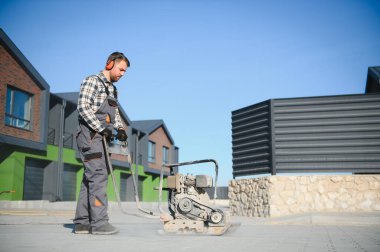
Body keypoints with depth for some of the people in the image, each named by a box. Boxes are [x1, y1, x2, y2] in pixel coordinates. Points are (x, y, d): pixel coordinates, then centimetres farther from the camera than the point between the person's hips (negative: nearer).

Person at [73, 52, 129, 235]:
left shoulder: (113, 89, 23)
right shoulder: (92, 81, -2)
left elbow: (115, 113, 22)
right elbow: (83, 107, -13)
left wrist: (120, 128, 2)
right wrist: (101, 128, -19)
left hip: (101, 137, 9)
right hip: (89, 135, -8)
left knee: (90, 179, 6)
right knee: (98, 175, -15)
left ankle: (82, 223, 9)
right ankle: (99, 222, -16)